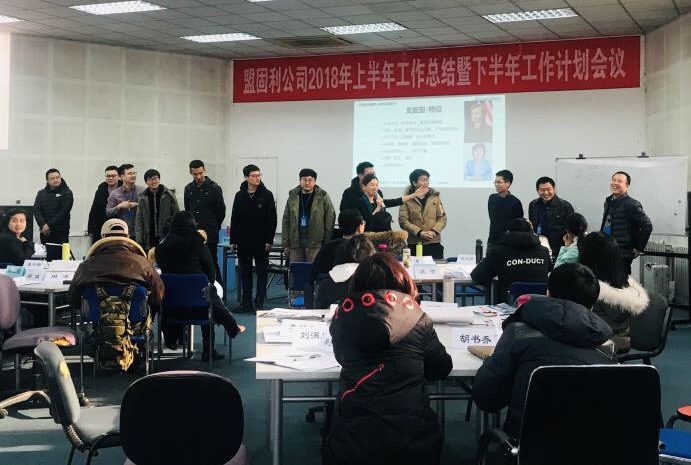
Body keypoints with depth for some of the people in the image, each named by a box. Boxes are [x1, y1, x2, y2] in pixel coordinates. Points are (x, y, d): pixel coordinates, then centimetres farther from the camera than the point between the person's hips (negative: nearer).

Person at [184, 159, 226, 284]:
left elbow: (221, 212, -2)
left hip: (210, 236, -5)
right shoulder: (188, 189, 9)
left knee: (212, 265, -2)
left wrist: (213, 228, 6)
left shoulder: (214, 188, -7)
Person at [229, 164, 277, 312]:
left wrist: (269, 240, -11)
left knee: (262, 271, 3)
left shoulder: (266, 195, -3)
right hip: (243, 241, 3)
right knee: (245, 272, 8)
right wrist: (233, 240, 5)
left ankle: (260, 301, 8)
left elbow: (272, 219, -5)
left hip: (261, 242, -3)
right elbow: (234, 219, 9)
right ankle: (246, 302, 15)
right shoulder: (240, 196, 6)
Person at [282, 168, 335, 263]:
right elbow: (286, 221, 12)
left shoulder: (323, 197, 1)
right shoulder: (293, 196, 10)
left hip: (315, 243, -3)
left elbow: (330, 220, -1)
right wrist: (286, 244, 7)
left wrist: (327, 244, -7)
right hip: (295, 243, 3)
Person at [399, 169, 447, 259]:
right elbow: (403, 220, -5)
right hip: (414, 244, -2)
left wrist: (434, 231, -10)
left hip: (434, 242, 2)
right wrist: (419, 233, -15)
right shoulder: (407, 199, 2)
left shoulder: (435, 197, 9)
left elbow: (442, 218, 7)